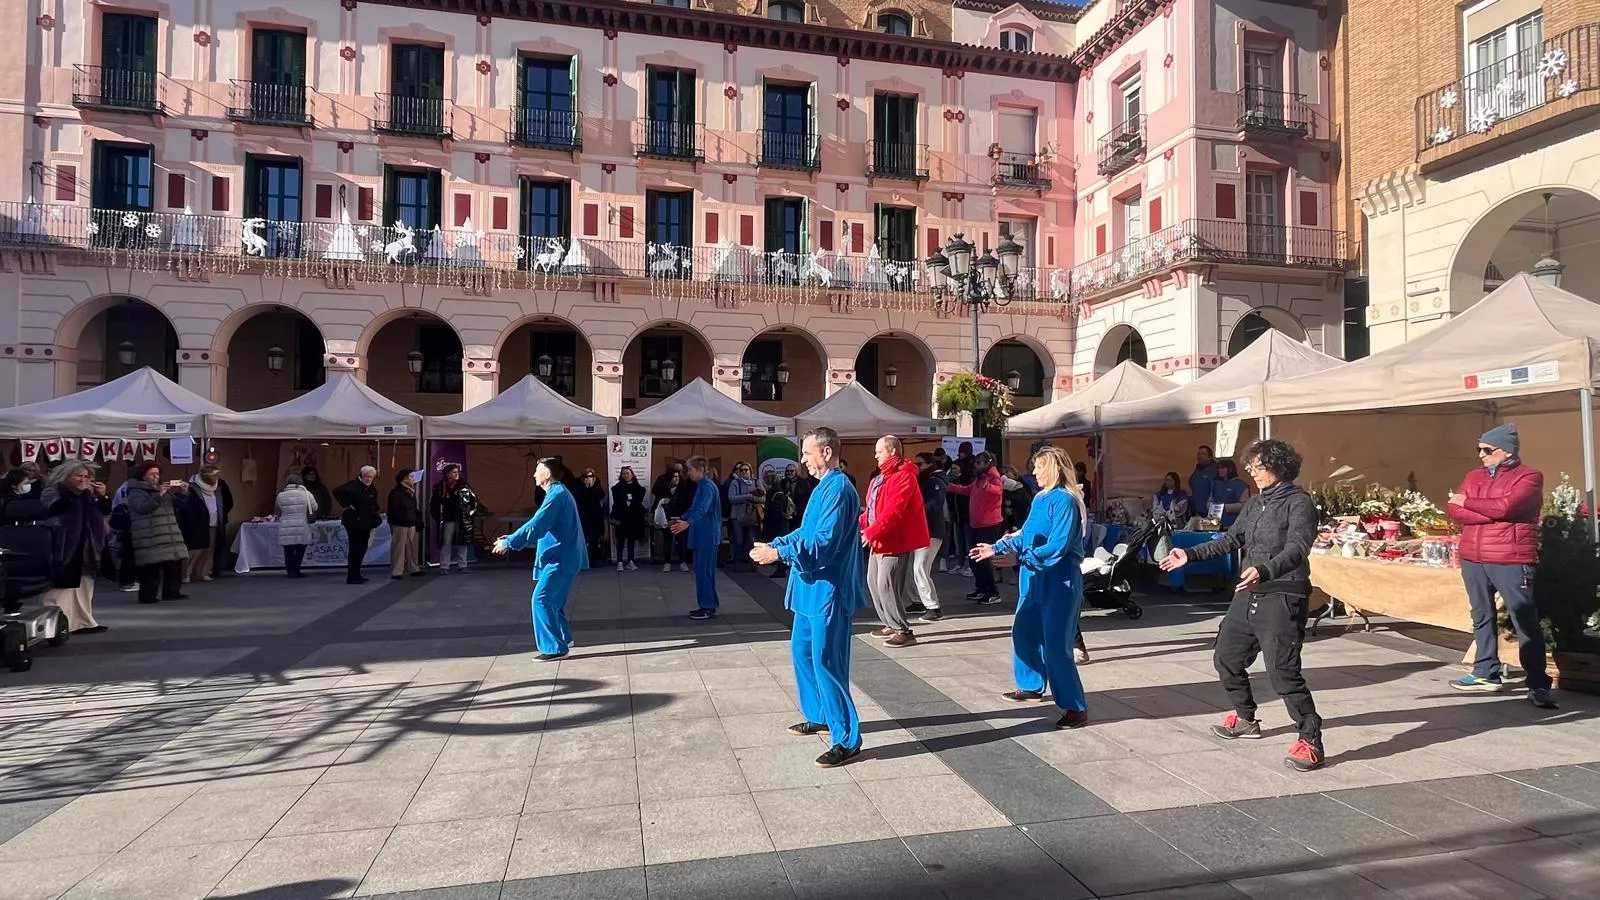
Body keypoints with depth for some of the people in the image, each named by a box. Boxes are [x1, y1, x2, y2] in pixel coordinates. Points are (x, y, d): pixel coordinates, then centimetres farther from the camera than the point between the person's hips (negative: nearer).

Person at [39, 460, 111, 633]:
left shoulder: (88, 493, 17)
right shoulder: (52, 491, -2)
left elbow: (105, 511, 16)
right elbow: (54, 507, -22)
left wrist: (103, 496, -2)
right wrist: (76, 491, -21)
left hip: (85, 547, 7)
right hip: (63, 547, -7)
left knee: (83, 585, 9)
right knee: (61, 586, -9)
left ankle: (82, 621, 14)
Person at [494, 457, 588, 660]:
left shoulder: (556, 495, -16)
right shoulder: (558, 492, 18)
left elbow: (536, 526, -22)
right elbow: (543, 528, 24)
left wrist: (508, 543, -15)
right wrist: (513, 539, 21)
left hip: (561, 558, -10)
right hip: (563, 557, 10)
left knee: (541, 599, -9)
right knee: (552, 600, 17)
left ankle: (554, 647, -6)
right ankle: (563, 638, 30)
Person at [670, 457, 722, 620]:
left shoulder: (708, 487, -16)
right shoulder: (701, 486, 14)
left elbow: (702, 509, -31)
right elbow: (694, 508, 26)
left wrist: (687, 523, -45)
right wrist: (681, 519, 35)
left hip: (707, 535, -10)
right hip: (702, 534, 10)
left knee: (704, 570, -6)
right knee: (702, 569, 12)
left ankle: (709, 608, 0)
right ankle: (706, 606, 18)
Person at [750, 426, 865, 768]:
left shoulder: (838, 488, -19)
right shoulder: (824, 486, 13)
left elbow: (823, 543, -25)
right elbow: (806, 532, 20)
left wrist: (779, 552, -24)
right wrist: (774, 544, 9)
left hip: (827, 590, -11)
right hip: (813, 588, 11)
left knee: (826, 663, -6)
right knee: (802, 650, 20)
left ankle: (847, 740, 3)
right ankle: (818, 716, 35)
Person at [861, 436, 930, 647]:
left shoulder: (903, 476, -16)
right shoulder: (880, 478, 17)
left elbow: (893, 510, -25)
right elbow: (871, 508, 19)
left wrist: (871, 532, -26)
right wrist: (859, 525, 4)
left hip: (896, 542, -10)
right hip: (880, 541, 10)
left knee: (886, 586, -12)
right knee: (873, 583, 14)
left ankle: (904, 631, -3)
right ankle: (890, 624, 26)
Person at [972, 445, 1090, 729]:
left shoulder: (1065, 501, -18)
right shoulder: (1040, 498, 9)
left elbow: (1057, 547, -25)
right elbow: (1025, 534, 16)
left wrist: (1019, 559, -28)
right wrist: (996, 549, 10)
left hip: (1059, 582, -9)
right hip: (1035, 579, 9)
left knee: (1055, 645, -8)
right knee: (1023, 633, 18)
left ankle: (1077, 708, 2)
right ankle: (1031, 687, 36)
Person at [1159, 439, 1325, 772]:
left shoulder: (1299, 503, -12)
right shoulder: (1255, 503, 14)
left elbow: (1296, 550, -26)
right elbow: (1231, 540, 20)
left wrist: (1264, 571, -42)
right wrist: (1190, 555, 16)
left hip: (1281, 599, -9)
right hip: (1248, 595, 9)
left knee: (1283, 671, -13)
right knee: (1226, 657, 17)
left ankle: (1311, 741, 1)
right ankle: (1245, 718, 37)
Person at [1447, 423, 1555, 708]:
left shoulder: (1529, 476, -3)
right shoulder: (1474, 476, 13)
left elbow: (1504, 507, -20)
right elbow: (1454, 510, 0)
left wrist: (1468, 502, -5)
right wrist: (1493, 514, -13)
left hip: (1511, 562, -6)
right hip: (1473, 559, 6)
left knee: (1526, 623, -4)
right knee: (1482, 618, 13)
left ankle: (1538, 685, 0)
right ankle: (1487, 673, 23)